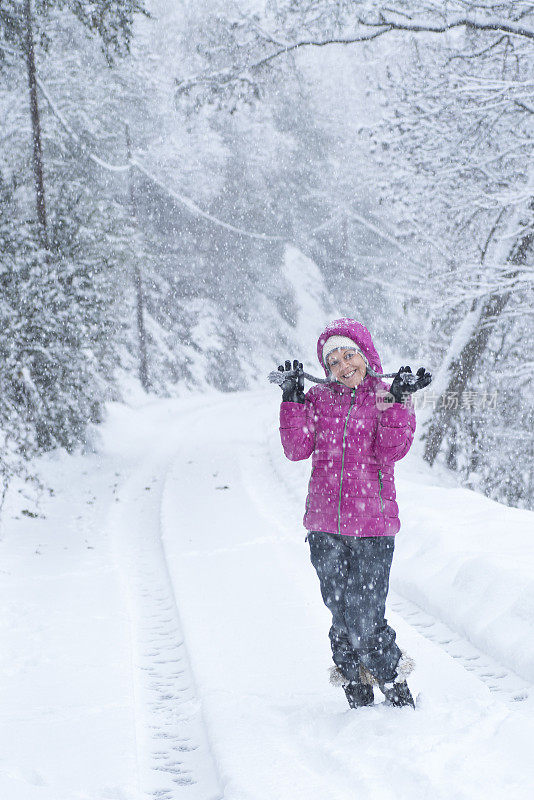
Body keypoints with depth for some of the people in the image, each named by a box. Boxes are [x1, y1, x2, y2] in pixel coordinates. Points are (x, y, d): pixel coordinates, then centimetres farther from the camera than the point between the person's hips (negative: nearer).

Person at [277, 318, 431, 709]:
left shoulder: (388, 399, 3)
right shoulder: (319, 399, 10)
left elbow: (389, 452, -12)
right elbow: (297, 449, -1)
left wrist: (397, 400, -20)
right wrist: (293, 398, -6)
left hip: (372, 525, -3)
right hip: (326, 525, 3)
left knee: (367, 622, -8)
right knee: (341, 618, 9)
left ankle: (398, 693, 12)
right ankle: (358, 699, 23)